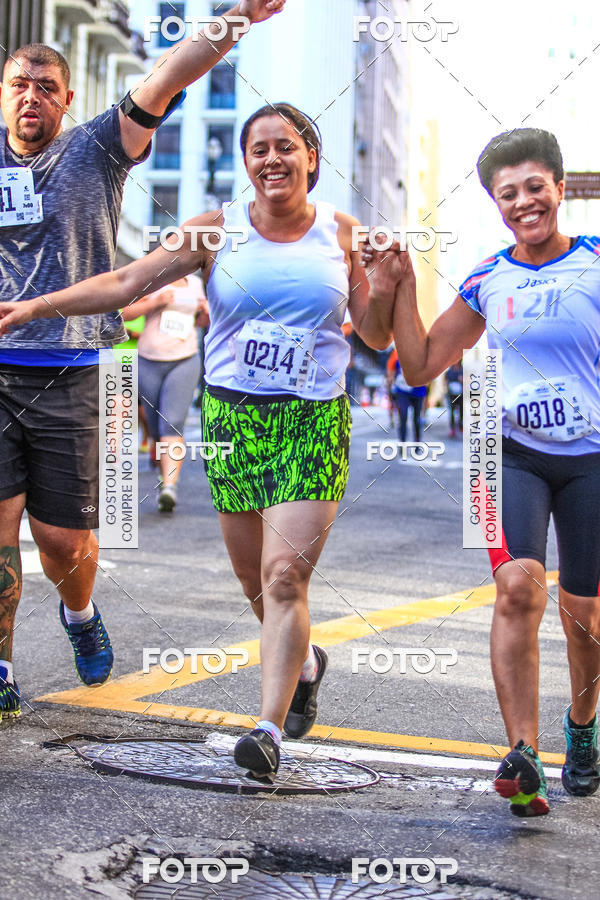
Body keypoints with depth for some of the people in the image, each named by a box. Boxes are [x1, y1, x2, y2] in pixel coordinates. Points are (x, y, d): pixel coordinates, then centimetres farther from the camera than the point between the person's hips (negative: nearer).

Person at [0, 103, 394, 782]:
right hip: (231, 416, 2)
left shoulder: (339, 233, 6)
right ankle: (303, 664, 38)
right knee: (254, 580, 8)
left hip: (313, 422, -1)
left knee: (285, 575, -15)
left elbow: (377, 335, 9)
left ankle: (269, 730, -14)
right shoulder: (219, 230, 4)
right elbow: (127, 281, -2)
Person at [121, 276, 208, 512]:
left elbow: (203, 318, 25)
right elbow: (126, 313, -6)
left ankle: (170, 487, -29)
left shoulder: (194, 283, 9)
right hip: (149, 362, 0)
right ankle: (166, 476, 31)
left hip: (184, 362, 0)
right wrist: (156, 301, -18)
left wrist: (206, 310, 2)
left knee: (172, 426, -17)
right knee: (155, 428, 9)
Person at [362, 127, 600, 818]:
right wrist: (399, 287, 1)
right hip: (513, 453, 1)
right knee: (518, 586, -21)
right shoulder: (487, 282, 4)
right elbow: (419, 366, 10)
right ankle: (523, 756, -20)